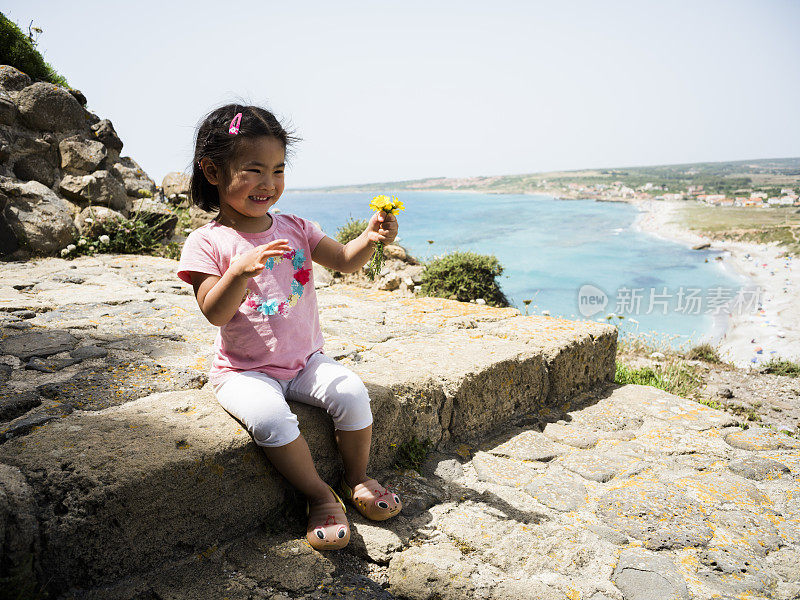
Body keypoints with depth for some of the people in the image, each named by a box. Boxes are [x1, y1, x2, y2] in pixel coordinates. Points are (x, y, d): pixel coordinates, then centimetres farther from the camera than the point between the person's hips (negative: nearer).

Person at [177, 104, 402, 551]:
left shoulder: (295, 228, 5)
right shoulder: (207, 242, -8)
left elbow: (345, 261, 0)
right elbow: (215, 313, -17)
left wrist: (371, 238, -21)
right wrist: (240, 270, -35)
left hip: (306, 359, 4)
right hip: (245, 370, -3)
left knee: (351, 392, -19)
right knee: (271, 417, -31)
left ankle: (357, 479, 6)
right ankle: (320, 496, -8)